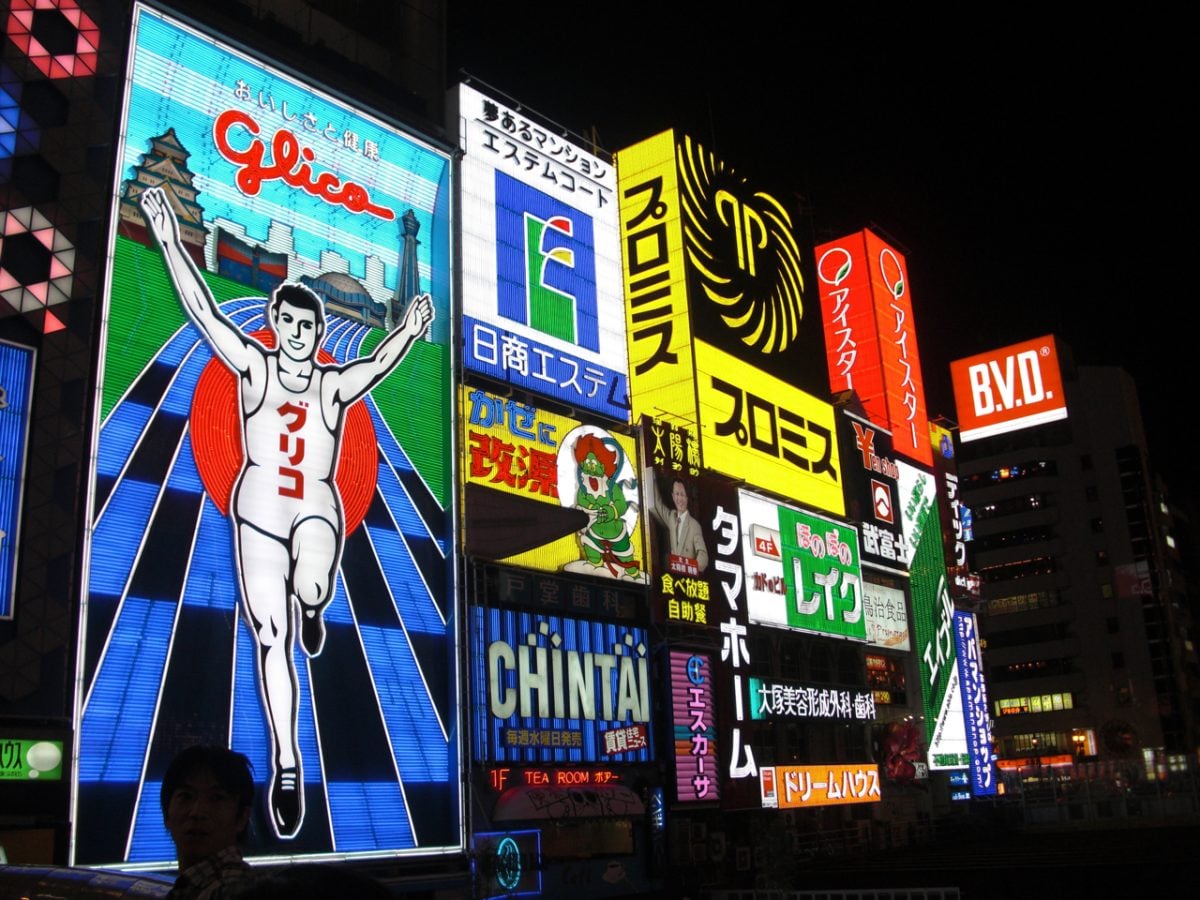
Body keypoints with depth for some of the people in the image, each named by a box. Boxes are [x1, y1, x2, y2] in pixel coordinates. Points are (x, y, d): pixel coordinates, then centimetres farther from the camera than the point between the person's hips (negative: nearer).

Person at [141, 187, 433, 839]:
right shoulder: (253, 365, 5)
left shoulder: (335, 385, 8)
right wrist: (169, 243, -7)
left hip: (317, 508, -1)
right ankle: (286, 761, 9)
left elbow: (379, 362, -3)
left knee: (311, 588, -34)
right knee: (270, 636, -1)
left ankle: (312, 608, 7)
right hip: (258, 508, 1)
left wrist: (410, 331, -16)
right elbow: (202, 310, -1)